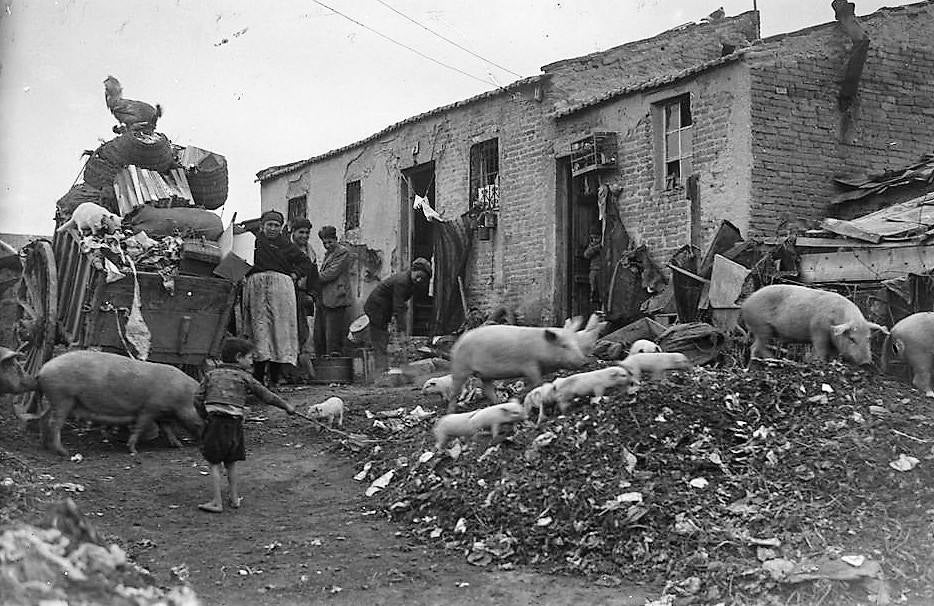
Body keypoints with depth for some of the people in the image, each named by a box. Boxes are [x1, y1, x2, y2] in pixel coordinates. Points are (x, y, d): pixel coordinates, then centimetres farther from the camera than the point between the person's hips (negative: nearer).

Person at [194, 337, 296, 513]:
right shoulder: (244, 377, 4)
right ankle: (234, 498, 25)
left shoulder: (211, 374, 9)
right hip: (234, 424, 0)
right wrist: (286, 406, 19)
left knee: (214, 464, 5)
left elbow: (198, 399, 5)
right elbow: (266, 395, 8)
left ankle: (217, 502, 3)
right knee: (231, 464, 17)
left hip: (214, 422, 0)